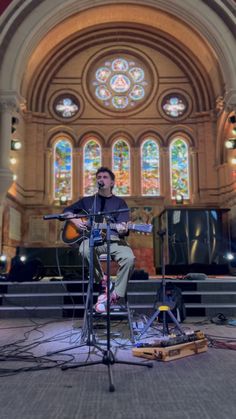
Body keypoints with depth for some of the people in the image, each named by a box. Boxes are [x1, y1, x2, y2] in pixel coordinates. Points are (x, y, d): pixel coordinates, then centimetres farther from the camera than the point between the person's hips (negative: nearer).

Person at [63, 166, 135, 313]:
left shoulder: (120, 202, 16)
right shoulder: (87, 201, 21)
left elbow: (123, 226, 3)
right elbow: (67, 211, 26)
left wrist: (122, 229, -23)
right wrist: (76, 220, 4)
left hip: (114, 239, 0)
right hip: (92, 238, 0)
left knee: (129, 258, -31)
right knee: (85, 250, -37)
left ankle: (114, 295, -16)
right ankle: (104, 283, -17)